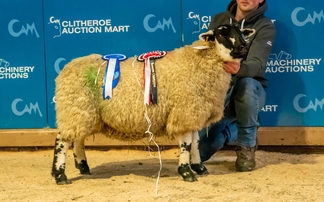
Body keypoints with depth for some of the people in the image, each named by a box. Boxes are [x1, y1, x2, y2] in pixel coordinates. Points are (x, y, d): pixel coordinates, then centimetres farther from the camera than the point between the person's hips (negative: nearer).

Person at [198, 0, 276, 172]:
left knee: (246, 84, -41)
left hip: (249, 93, -2)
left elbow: (257, 64, -22)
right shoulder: (218, 20, 7)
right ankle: (231, 129, 20)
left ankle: (247, 145, -16)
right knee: (198, 151, -15)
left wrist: (239, 69, -46)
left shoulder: (265, 27, -7)